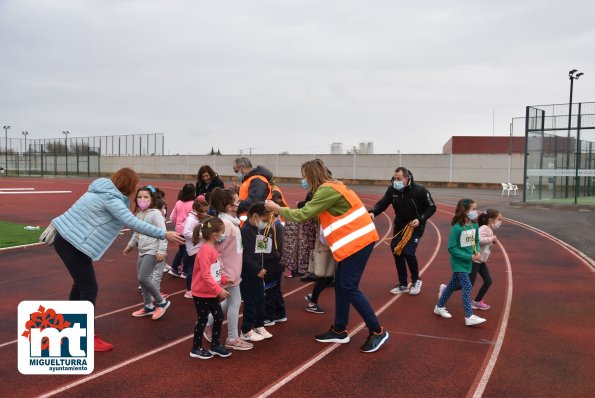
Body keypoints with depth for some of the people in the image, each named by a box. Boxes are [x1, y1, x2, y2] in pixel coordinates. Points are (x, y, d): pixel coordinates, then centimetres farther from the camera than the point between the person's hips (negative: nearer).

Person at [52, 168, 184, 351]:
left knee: (81, 282, 24)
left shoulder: (105, 191, 8)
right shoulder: (111, 199, -20)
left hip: (66, 238, 10)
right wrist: (164, 234, -26)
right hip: (73, 244, -10)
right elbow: (133, 223, -27)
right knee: (89, 288, -4)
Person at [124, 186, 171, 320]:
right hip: (142, 251, 9)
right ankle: (148, 306, 26)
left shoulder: (155, 213, -14)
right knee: (142, 279, 12)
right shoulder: (139, 214, 11)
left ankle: (161, 302, 3)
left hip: (152, 251, -9)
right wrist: (130, 245, 30)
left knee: (143, 278, -14)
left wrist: (161, 251, -23)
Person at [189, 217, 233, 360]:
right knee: (202, 320, 4)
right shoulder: (205, 250, -24)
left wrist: (224, 279, 6)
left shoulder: (212, 248, 6)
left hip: (212, 293, 9)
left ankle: (215, 345, 26)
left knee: (219, 316, 12)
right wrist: (219, 290, -27)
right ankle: (196, 349, 20)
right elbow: (205, 275, -28)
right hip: (201, 293, -9)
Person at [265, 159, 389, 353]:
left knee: (349, 287, -8)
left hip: (357, 240, -10)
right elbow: (312, 213, 13)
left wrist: (277, 208, -6)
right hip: (353, 240, 10)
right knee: (340, 285, 12)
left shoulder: (327, 190, -17)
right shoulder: (331, 187, 15)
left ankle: (377, 331, 2)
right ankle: (339, 331, 21)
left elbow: (304, 214, -17)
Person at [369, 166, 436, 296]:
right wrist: (373, 212, -31)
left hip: (415, 226, -5)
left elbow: (432, 207, -11)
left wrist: (420, 219, -24)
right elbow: (382, 203, -10)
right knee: (396, 252, 5)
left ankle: (416, 281, 11)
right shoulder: (392, 189, -11)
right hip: (399, 225, 5)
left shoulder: (420, 190, -20)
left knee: (408, 252, -17)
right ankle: (403, 285, 22)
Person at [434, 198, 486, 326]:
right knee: (467, 287, -11)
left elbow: (476, 241, 14)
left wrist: (477, 252, -6)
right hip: (458, 262, -7)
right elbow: (451, 248, -19)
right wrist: (469, 256, -20)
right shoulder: (457, 228, -21)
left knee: (453, 285, 18)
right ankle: (469, 316, -6)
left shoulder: (474, 226, -1)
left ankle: (439, 307, 34)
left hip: (467, 262, 7)